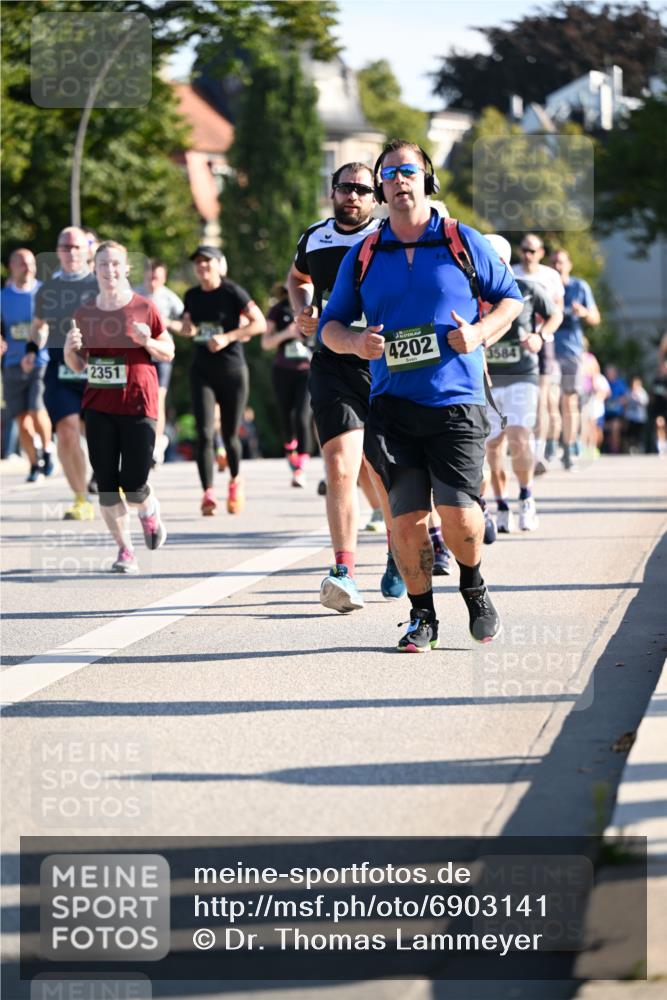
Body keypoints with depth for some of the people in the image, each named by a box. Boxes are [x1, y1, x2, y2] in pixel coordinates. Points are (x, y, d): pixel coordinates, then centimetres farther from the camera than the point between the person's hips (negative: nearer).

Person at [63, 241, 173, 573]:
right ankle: (125, 551, 12)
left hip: (138, 405, -3)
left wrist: (148, 341, -14)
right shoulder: (85, 313, 7)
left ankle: (150, 511, 30)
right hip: (98, 407, 3)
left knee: (133, 486, -6)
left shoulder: (143, 308, -2)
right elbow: (78, 365, 15)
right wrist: (70, 350, -6)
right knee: (106, 485, 0)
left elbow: (169, 352, 6)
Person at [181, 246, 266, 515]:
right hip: (202, 371, 3)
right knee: (204, 433, -13)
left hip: (232, 371, -3)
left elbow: (260, 323, -9)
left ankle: (235, 480, 35)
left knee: (230, 435, 6)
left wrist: (228, 337, -19)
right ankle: (208, 494, -15)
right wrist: (187, 329, 0)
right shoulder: (192, 296, 8)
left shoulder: (232, 292, -6)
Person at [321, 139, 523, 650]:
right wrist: (355, 342, -7)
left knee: (457, 511, -10)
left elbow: (511, 297, 14)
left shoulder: (463, 242, 6)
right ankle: (422, 616, 12)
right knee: (406, 515, -5)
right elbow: (331, 324, 16)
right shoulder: (363, 257, 10)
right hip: (392, 404, 2)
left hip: (457, 402, -2)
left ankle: (474, 587, 19)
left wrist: (481, 331, -5)